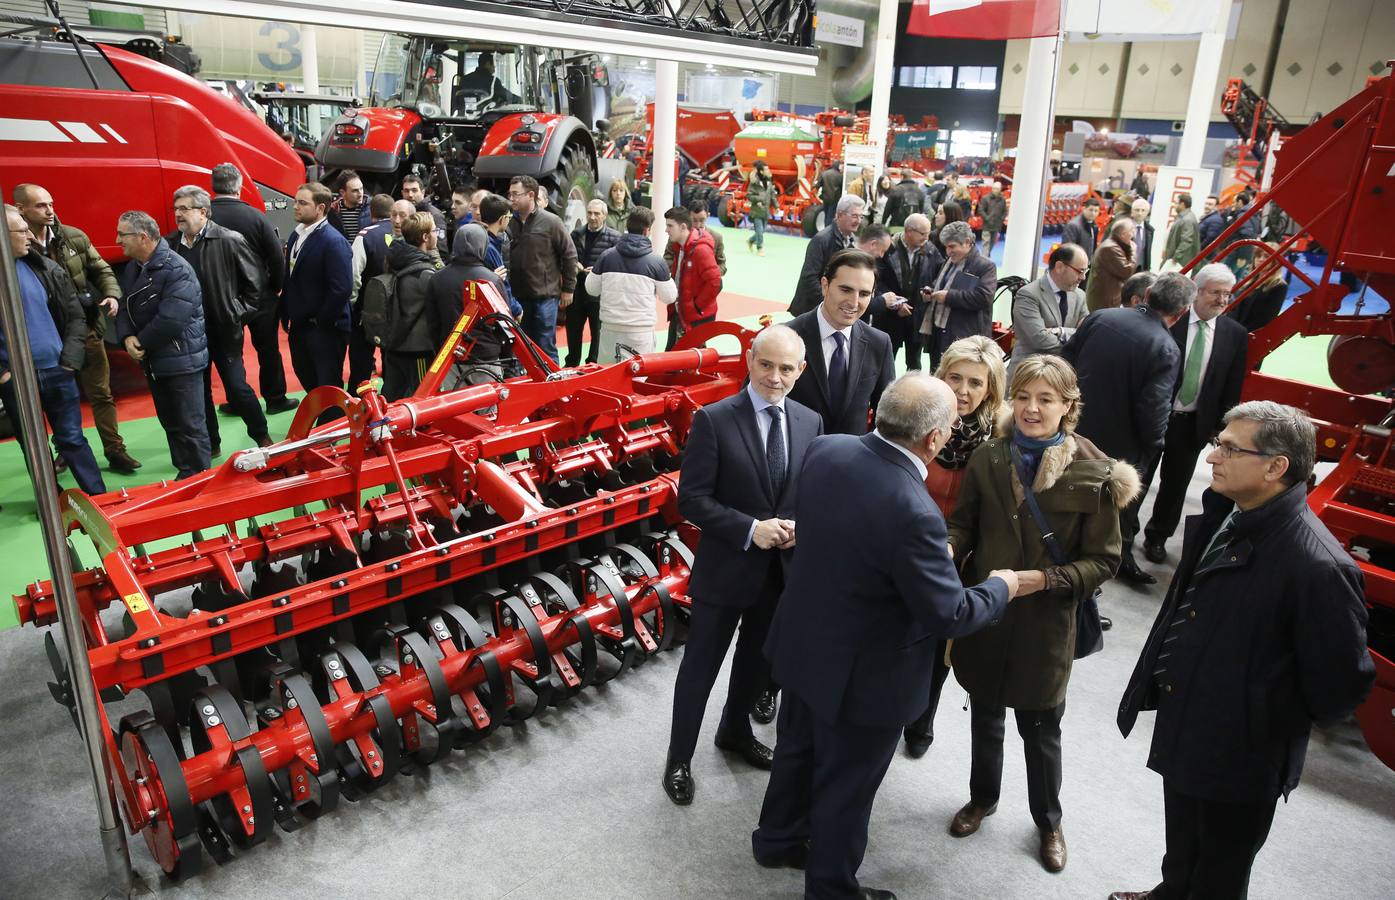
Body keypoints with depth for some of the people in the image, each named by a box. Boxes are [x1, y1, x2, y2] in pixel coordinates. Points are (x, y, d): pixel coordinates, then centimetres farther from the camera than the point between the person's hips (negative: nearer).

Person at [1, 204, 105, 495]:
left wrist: (71, 360, -4)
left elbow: (76, 316, 5)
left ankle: (100, 498, 14)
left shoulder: (47, 269, 1)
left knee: (72, 438, 8)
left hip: (56, 370, 1)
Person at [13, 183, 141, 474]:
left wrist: (112, 295, -11)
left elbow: (101, 270, 6)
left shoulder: (74, 237, 1)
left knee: (100, 394, 7)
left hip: (87, 329, 2)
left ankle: (115, 451, 13)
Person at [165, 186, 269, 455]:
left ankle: (262, 437, 20)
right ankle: (210, 444, 28)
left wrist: (238, 315, -6)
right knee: (198, 391, 13)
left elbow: (253, 283, -4)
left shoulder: (229, 240, -9)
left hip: (224, 331, -4)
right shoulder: (170, 244, 1)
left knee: (237, 387, 0)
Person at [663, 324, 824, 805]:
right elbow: (692, 499, -16)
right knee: (700, 668, 10)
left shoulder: (810, 422, 0)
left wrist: (800, 526, -13)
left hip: (783, 569, 5)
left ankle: (735, 732, 50)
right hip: (725, 567, -5)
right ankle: (679, 759, 30)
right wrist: (751, 529, -24)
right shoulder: (713, 420, -15)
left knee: (757, 661, 24)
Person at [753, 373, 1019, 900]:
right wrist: (1001, 588, -5)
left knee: (797, 749, 29)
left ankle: (777, 839, 53)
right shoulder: (913, 513, -35)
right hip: (862, 673, -7)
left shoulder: (825, 450, -13)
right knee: (846, 787, 17)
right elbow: (948, 616, -23)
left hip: (805, 642, 7)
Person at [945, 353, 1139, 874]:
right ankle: (983, 797, 47)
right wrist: (947, 548, -21)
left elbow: (1102, 560, -10)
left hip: (1046, 622, -2)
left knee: (1041, 728, 16)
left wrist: (1044, 579, -24)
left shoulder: (1094, 474, -14)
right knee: (984, 714, 22)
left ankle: (1048, 821, 42)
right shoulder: (988, 459, -6)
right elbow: (963, 524, 2)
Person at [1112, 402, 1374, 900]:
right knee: (1182, 849, 31)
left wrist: (1283, 725, -7)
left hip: (1238, 757, -7)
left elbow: (1343, 683, -22)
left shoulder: (1318, 566, -31)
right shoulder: (1226, 517, -4)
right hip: (1182, 727, 7)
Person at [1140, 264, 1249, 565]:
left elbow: (1233, 387, 4)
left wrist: (1221, 426, 2)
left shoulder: (1235, 334, -1)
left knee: (1175, 486, 16)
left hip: (1194, 424, 3)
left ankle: (1157, 537, 35)